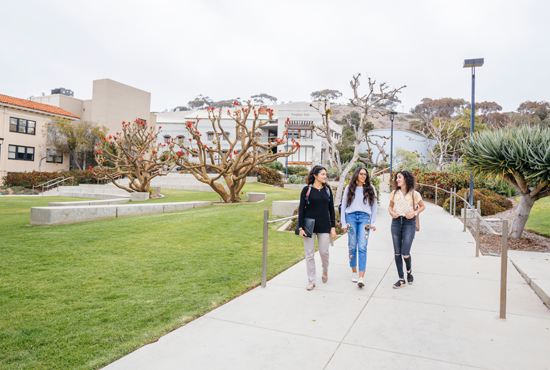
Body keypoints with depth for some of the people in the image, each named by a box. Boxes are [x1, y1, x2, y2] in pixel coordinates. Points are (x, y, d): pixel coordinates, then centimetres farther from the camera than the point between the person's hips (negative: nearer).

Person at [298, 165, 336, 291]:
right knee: (310, 254, 3)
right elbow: (301, 209, -1)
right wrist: (300, 227, -6)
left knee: (324, 252, 3)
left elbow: (331, 209, 10)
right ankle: (312, 280, 16)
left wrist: (333, 227, 5)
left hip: (324, 226, 2)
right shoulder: (307, 189, -2)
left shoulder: (327, 189, 7)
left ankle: (325, 272, 34)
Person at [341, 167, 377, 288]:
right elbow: (343, 206, 11)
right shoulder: (349, 188, 11)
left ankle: (361, 277, -15)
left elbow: (374, 206, 15)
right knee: (352, 246, 2)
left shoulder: (370, 188, 12)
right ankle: (354, 272, 19)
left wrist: (372, 223, 8)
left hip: (365, 218, -1)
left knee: (362, 247, -11)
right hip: (351, 217, 1)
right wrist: (344, 223, 5)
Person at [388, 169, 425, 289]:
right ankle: (401, 279, 12)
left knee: (405, 253, -8)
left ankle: (409, 271, 25)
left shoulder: (414, 194, -1)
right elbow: (390, 206, 19)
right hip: (396, 222, 4)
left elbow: (422, 206, 10)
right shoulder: (394, 193, 8)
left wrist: (414, 213, -8)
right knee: (397, 253, 2)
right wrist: (392, 212, -3)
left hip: (409, 222, -3)